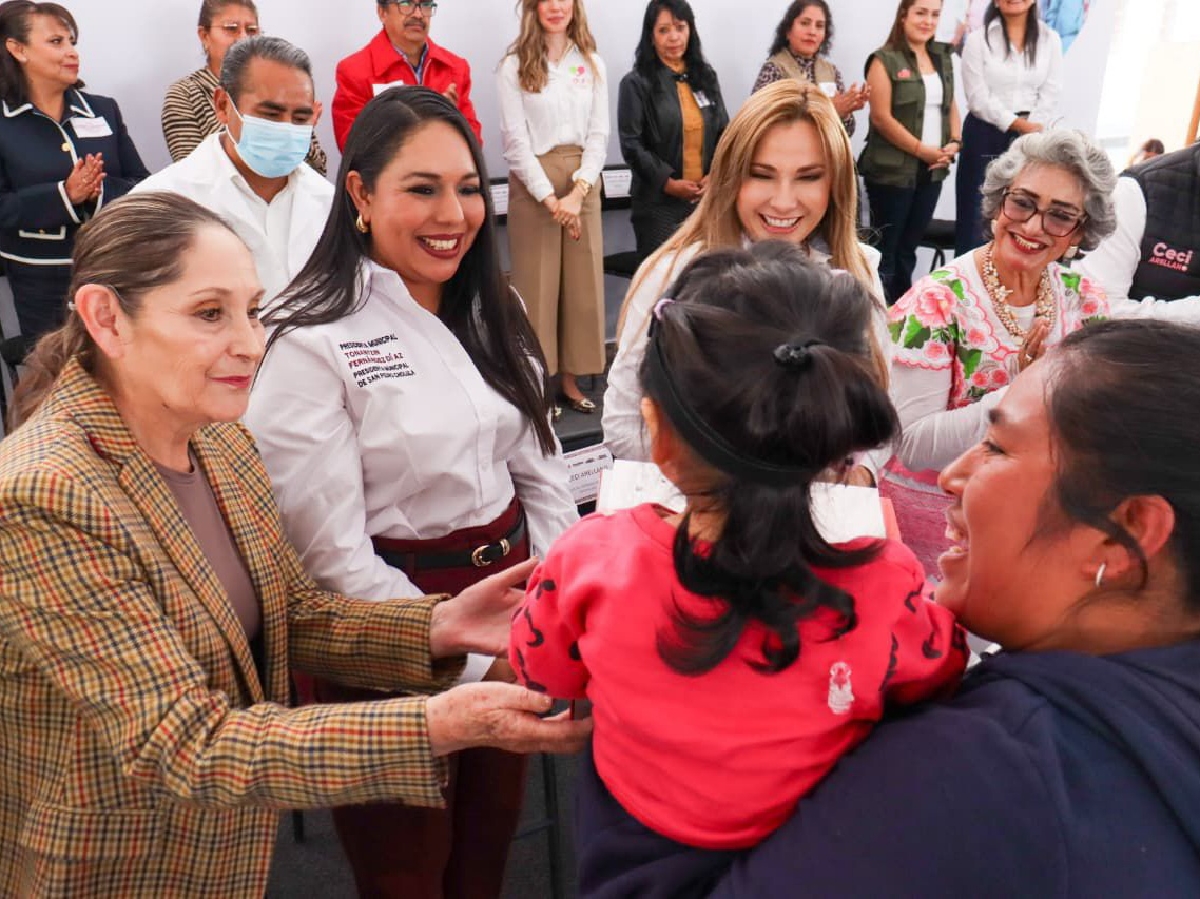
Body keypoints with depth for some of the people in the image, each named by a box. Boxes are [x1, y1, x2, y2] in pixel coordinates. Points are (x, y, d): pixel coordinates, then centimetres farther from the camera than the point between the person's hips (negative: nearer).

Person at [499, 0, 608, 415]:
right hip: (532, 184, -3)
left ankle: (570, 380, 15)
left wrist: (577, 192, -10)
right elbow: (515, 140, -6)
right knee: (536, 285, -1)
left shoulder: (592, 65, 9)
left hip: (583, 184, 3)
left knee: (582, 283, 4)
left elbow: (599, 135, 4)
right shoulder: (516, 65, -1)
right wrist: (549, 197, -13)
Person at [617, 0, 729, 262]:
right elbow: (631, 145, -8)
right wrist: (668, 183, -14)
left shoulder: (706, 77, 13)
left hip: (706, 199, 4)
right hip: (659, 203, -4)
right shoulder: (636, 83, -3)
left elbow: (724, 132, 13)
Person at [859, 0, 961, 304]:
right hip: (892, 171, -6)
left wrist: (954, 142, -1)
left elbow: (951, 106, 18)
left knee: (908, 246, 12)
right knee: (886, 246, 0)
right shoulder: (885, 59, -7)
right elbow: (882, 117, -13)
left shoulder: (943, 57, 14)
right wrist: (923, 150, -14)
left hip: (932, 170, 6)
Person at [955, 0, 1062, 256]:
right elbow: (978, 99, -7)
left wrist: (1031, 133, -10)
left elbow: (1050, 96, 3)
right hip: (985, 137, -2)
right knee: (975, 220, -2)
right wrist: (1019, 125, -15)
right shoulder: (978, 39, 0)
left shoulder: (1050, 40, 8)